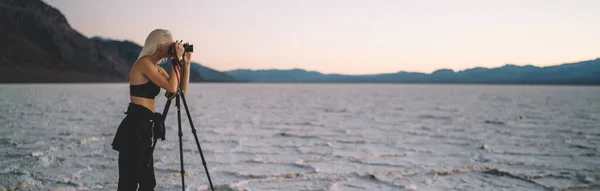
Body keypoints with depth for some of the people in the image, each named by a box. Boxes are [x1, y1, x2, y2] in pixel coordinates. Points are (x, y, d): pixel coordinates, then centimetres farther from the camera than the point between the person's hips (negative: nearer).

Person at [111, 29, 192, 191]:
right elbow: (171, 88, -20)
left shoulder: (157, 68, 16)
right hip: (134, 128, -10)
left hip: (143, 128, 10)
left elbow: (181, 91, 15)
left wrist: (185, 62, 9)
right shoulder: (144, 63, -12)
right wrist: (176, 60, -10)